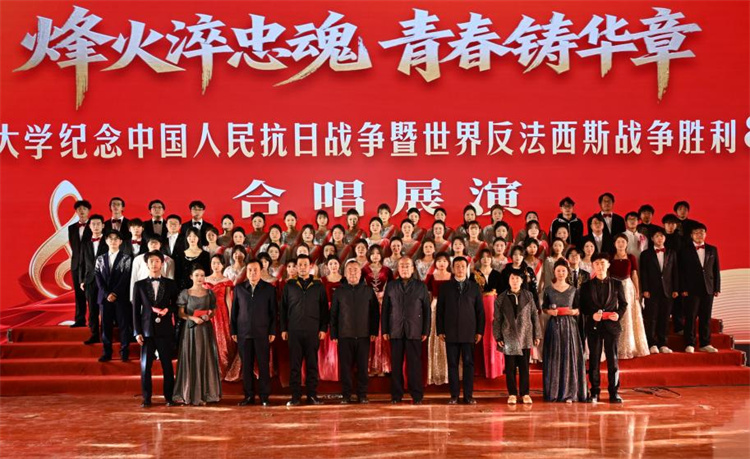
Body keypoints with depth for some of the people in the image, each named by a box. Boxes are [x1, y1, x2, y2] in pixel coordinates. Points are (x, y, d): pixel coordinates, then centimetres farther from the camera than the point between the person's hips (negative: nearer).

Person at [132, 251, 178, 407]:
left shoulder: (170, 284, 8)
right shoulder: (139, 285, 7)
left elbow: (176, 305, 13)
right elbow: (135, 310, 5)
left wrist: (168, 310, -9)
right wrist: (137, 332, -2)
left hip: (165, 330, 0)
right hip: (147, 330, 0)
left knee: (167, 365, 2)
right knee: (145, 365, 0)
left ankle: (169, 397, 11)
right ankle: (146, 399, 8)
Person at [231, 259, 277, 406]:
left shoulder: (269, 289, 4)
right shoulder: (239, 288, 9)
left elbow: (273, 312, 3)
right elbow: (234, 311, 9)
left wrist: (273, 332, -1)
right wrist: (233, 331, 5)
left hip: (262, 333, -2)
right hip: (243, 333, 2)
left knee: (264, 366, -1)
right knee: (246, 366, 4)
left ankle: (265, 396, 6)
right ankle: (249, 396, 12)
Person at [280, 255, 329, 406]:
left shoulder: (318, 286, 8)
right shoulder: (289, 285, 9)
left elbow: (324, 308, 7)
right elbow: (283, 308, 9)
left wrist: (323, 328, 0)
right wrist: (283, 329, 4)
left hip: (313, 331, 0)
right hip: (294, 331, 0)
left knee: (312, 364, 2)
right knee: (294, 365, 0)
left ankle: (312, 396, 7)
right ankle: (295, 396, 4)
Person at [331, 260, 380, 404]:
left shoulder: (368, 291, 8)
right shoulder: (339, 292, 7)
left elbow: (375, 313, 8)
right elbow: (333, 314, 7)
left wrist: (374, 332, 1)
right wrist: (334, 334, 1)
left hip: (363, 336, 0)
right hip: (344, 336, 0)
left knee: (363, 366, 2)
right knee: (345, 366, 1)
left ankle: (362, 395, 10)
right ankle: (346, 395, 8)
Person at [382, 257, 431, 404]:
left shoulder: (421, 286, 8)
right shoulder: (390, 286, 11)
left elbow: (427, 310, 7)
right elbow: (385, 309, 9)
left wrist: (426, 331, 1)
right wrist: (384, 330, 3)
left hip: (414, 331, -1)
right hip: (395, 331, 1)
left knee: (414, 364, -2)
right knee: (396, 364, 2)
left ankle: (417, 396, 4)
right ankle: (396, 395, 9)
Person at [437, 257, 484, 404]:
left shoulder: (474, 287, 9)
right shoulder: (445, 287, 9)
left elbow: (480, 310, 8)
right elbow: (440, 310, 7)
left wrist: (480, 331, 2)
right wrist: (440, 331, 0)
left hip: (469, 332, 0)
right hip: (451, 332, 0)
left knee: (469, 363, 0)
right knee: (452, 364, 1)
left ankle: (468, 396, 5)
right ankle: (454, 396, 6)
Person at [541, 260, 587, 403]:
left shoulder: (573, 290, 8)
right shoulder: (548, 289, 6)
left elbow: (578, 309, 10)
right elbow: (544, 308, 8)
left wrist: (574, 311, -12)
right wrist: (550, 311, -12)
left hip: (570, 325, 1)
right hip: (554, 325, -1)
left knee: (570, 356, -2)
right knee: (554, 357, -1)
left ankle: (569, 393, 4)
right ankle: (553, 392, 6)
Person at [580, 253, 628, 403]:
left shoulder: (616, 284, 8)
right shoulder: (587, 286, 7)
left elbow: (623, 304, 10)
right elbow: (582, 307, 6)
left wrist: (619, 314, -9)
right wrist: (592, 315, -12)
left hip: (611, 325, 0)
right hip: (593, 326, 0)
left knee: (613, 359, 0)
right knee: (593, 360, 3)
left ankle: (614, 392, 8)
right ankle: (594, 392, 10)